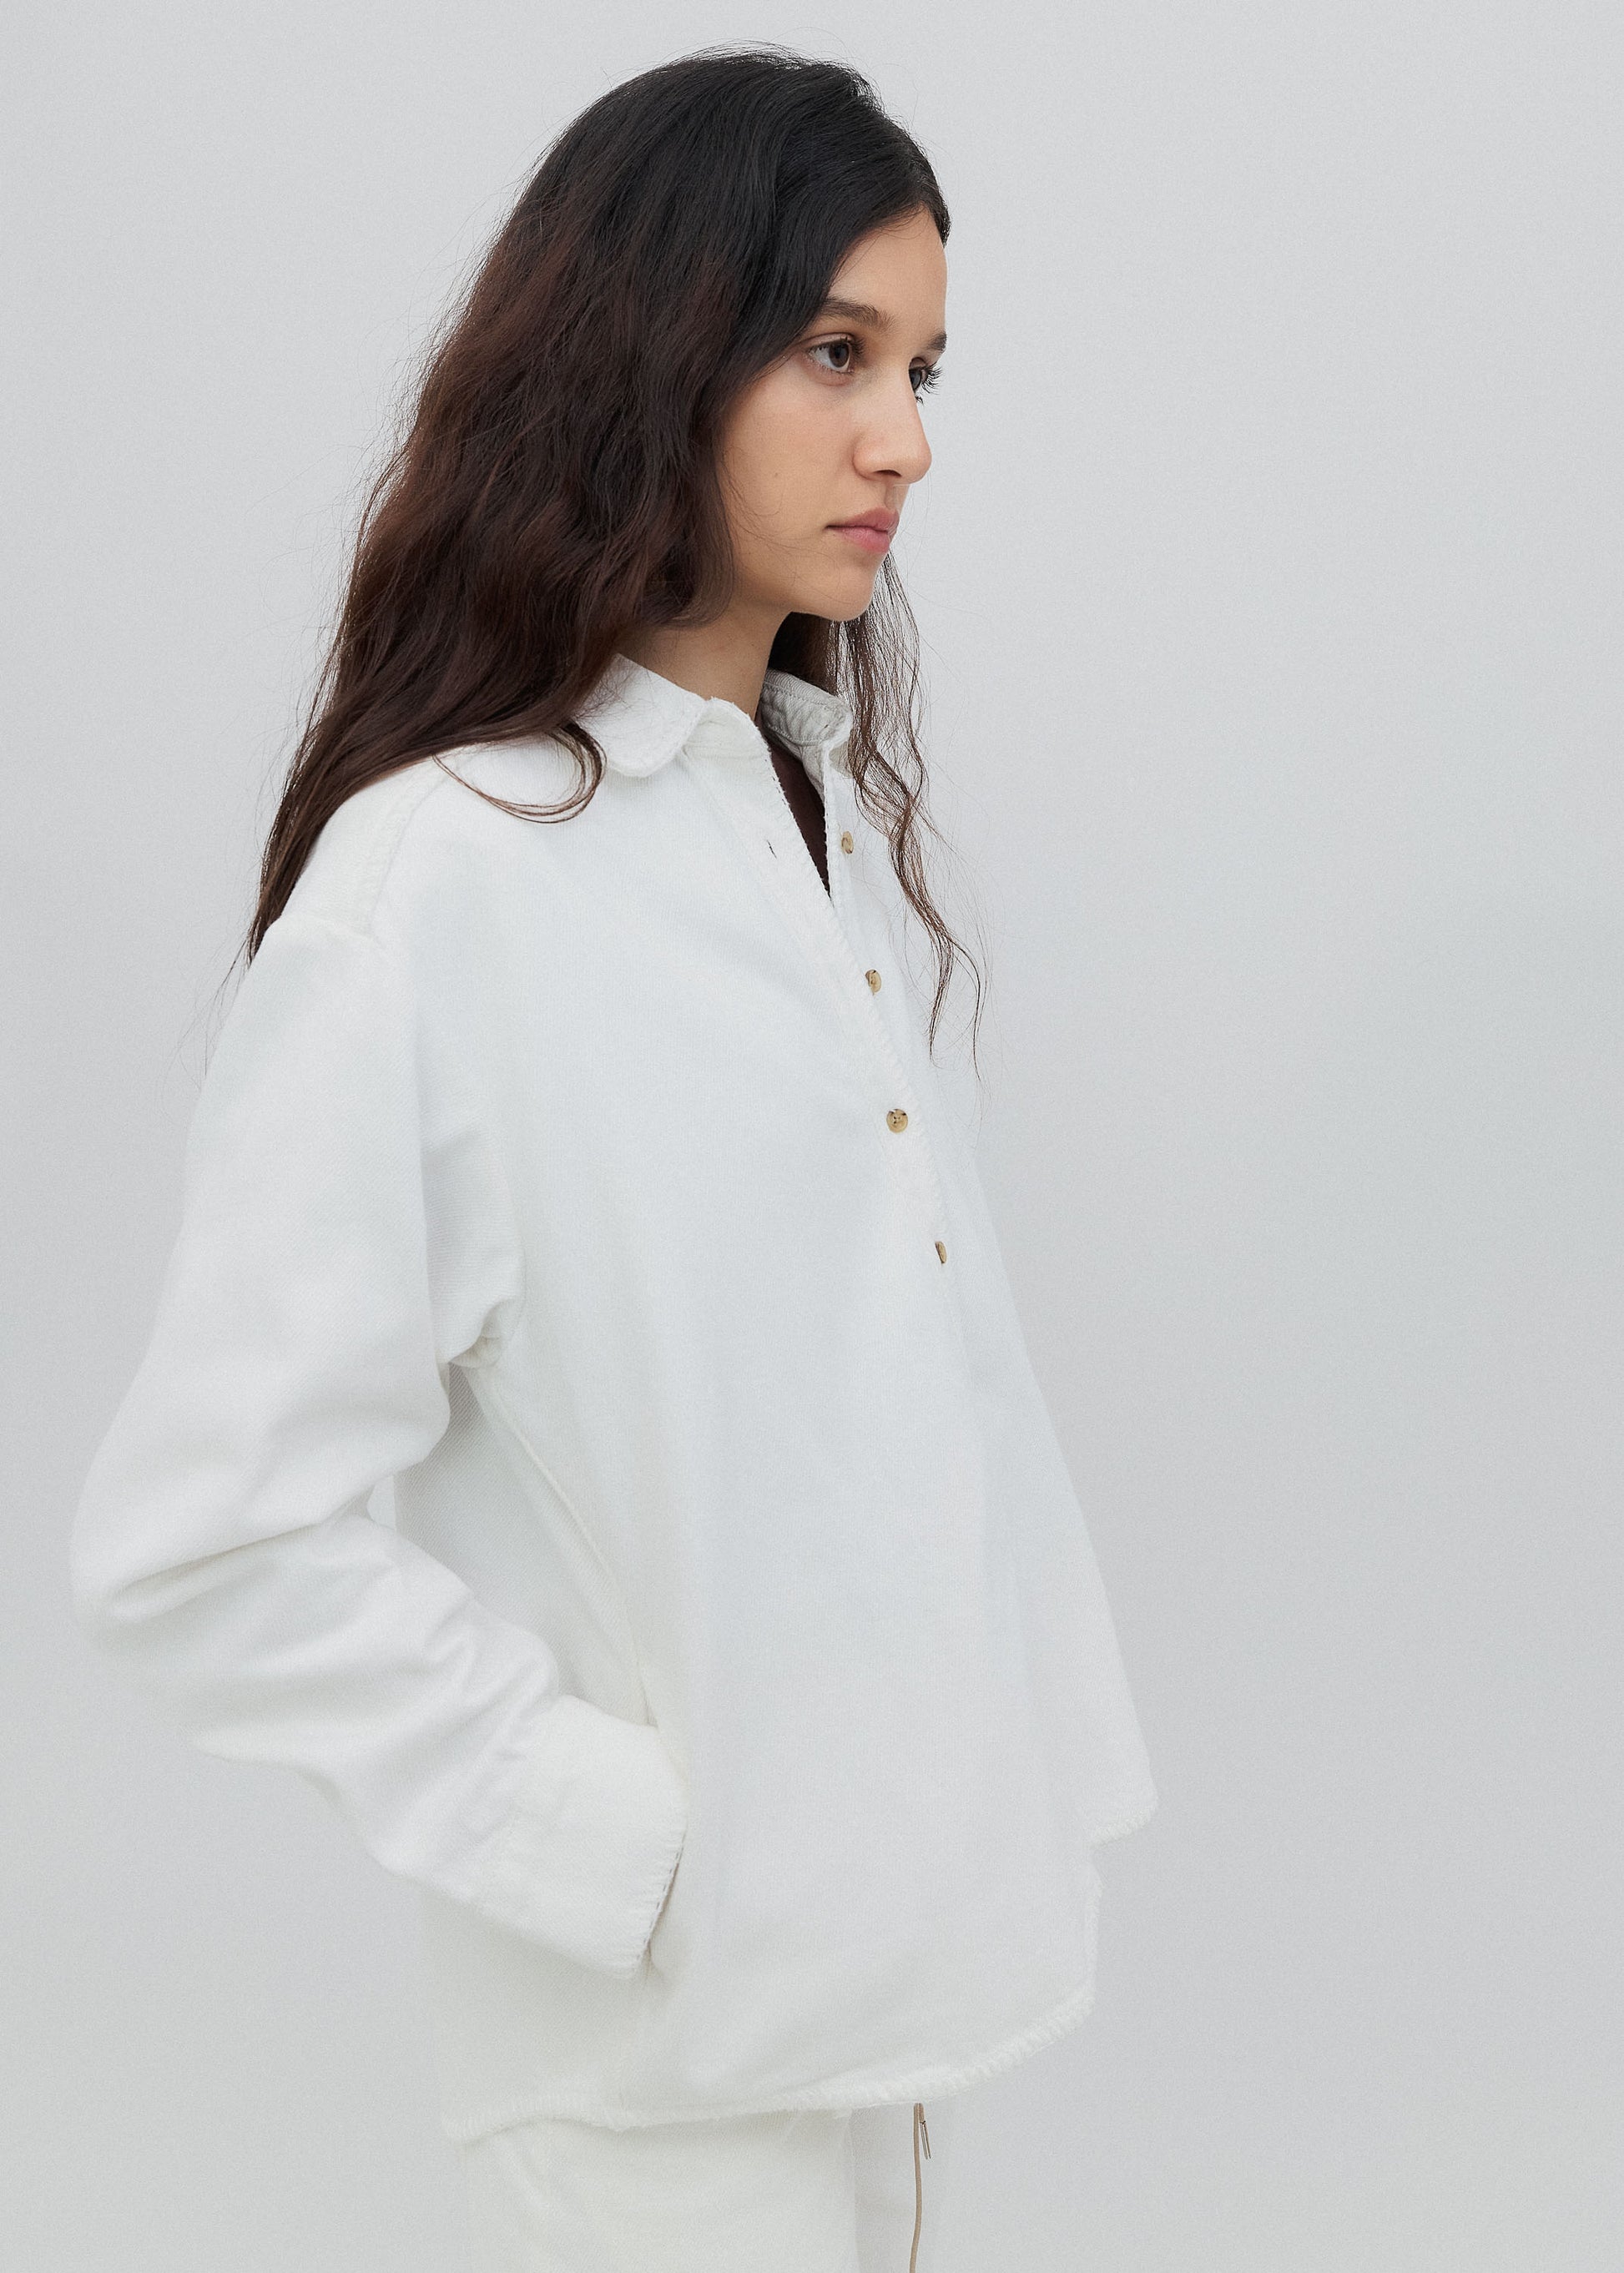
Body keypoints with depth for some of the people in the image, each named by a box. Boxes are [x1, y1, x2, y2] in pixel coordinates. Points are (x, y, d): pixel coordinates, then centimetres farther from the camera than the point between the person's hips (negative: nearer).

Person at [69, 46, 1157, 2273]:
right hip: (675, 2024, -7)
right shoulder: (433, 885, -20)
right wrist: (641, 1841, -18)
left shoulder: (833, 805, 5)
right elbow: (207, 1547, -21)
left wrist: (1033, 1754, 6)